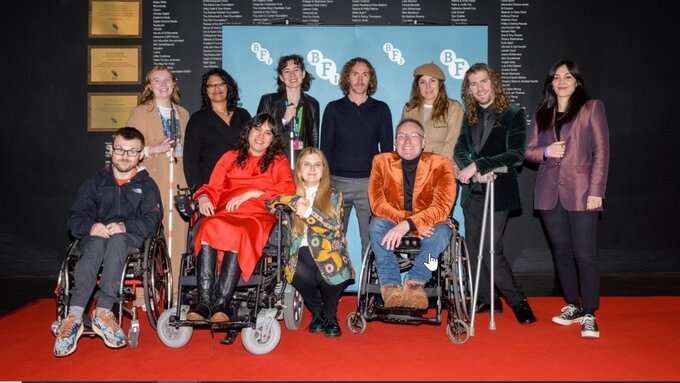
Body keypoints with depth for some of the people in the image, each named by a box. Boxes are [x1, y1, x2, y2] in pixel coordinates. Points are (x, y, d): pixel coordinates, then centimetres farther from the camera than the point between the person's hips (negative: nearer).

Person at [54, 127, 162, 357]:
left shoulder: (146, 185, 16)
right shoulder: (95, 181, 20)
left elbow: (151, 221, 0)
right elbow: (75, 218, 9)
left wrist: (125, 226, -19)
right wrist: (90, 226, -15)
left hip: (131, 239, -1)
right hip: (95, 236, 1)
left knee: (117, 240, -37)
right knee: (97, 244, -35)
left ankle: (103, 311, -43)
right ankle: (74, 316, -46)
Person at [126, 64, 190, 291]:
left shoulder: (183, 114, 19)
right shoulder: (139, 112, 5)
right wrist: (154, 149, -15)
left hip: (178, 184, 4)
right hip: (151, 184, -4)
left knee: (177, 239, 0)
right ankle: (145, 296, -1)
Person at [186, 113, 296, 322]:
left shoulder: (279, 161, 22)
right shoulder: (230, 157, 28)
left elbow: (289, 189, 3)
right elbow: (213, 188, 19)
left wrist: (251, 193, -6)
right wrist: (204, 198, -5)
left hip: (258, 215, -2)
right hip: (225, 213, 2)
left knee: (238, 233, -37)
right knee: (208, 227, -33)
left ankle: (222, 303, -39)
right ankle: (204, 301, -38)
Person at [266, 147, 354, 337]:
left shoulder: (333, 195, 12)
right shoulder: (293, 195, 17)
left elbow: (334, 227, -3)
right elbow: (270, 204, 0)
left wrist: (309, 212, -16)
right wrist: (295, 201, -11)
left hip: (328, 249, -1)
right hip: (302, 251, 1)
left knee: (331, 272, -34)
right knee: (299, 274, -33)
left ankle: (329, 314, 0)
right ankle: (317, 312, 1)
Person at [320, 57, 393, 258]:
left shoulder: (381, 109, 9)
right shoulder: (333, 108, 9)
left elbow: (387, 148, 9)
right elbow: (325, 148, 8)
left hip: (370, 182, 0)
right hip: (338, 181, 1)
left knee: (371, 238, -1)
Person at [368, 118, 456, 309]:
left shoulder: (441, 164, -9)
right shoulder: (382, 161, -3)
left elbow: (442, 207, -20)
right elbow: (377, 203, -13)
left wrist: (407, 225, -36)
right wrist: (415, 224, -25)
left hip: (429, 224, -1)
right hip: (392, 223, 1)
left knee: (441, 231, -32)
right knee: (376, 226, -29)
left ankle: (415, 282, -32)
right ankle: (391, 287, -34)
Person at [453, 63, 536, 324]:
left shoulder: (513, 114, -4)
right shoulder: (470, 118, 12)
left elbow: (516, 154, -14)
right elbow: (459, 150, 4)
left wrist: (478, 165, -22)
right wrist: (474, 170, -17)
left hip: (498, 192, -6)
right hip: (473, 192, 6)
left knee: (491, 249, -10)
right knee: (474, 249, 8)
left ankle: (518, 301, 7)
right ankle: (485, 300, 21)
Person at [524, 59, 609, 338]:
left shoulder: (592, 107, 4)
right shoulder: (542, 113, 16)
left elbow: (601, 151, -2)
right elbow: (528, 151, 14)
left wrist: (596, 190, -10)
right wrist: (546, 152, -9)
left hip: (581, 192, -4)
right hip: (550, 192, 4)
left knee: (585, 254, -7)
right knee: (561, 252, 9)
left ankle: (589, 315, 1)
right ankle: (573, 306, 22)